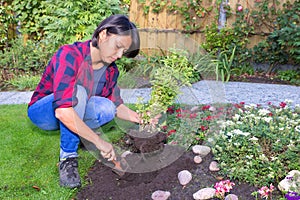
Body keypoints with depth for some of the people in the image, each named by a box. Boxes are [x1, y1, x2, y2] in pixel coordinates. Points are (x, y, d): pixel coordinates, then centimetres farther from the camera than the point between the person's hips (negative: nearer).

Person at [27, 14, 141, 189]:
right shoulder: (69, 55, -31)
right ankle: (68, 157, -24)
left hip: (77, 111, 6)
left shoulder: (110, 70, -9)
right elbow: (62, 111, -41)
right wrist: (99, 141, -39)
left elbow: (116, 105, 1)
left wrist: (140, 119, -16)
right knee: (77, 91, -35)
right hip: (42, 111, -5)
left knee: (107, 109, -23)